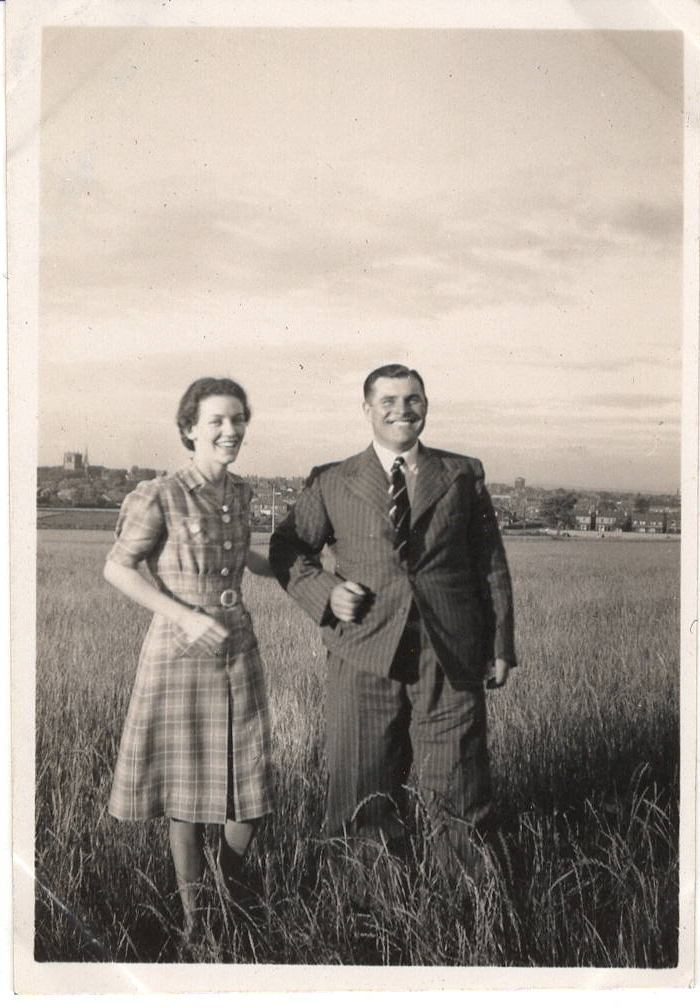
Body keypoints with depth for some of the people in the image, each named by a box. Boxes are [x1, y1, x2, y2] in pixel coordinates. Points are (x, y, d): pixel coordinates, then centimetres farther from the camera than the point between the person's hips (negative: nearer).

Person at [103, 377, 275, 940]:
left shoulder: (239, 493, 5)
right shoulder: (160, 498, -14)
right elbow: (117, 568, -11)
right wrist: (187, 617, -17)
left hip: (239, 646, 5)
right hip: (180, 651, -5)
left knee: (248, 785, 10)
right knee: (186, 787, 7)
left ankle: (233, 897, 35)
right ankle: (193, 916, 26)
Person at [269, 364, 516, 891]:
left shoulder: (464, 475, 10)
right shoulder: (332, 483, 8)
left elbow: (492, 565, 11)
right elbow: (287, 549, 15)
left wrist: (500, 646, 7)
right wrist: (325, 590, -5)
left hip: (451, 655, 0)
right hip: (365, 655, 0)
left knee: (457, 794, 4)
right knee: (369, 794, 7)